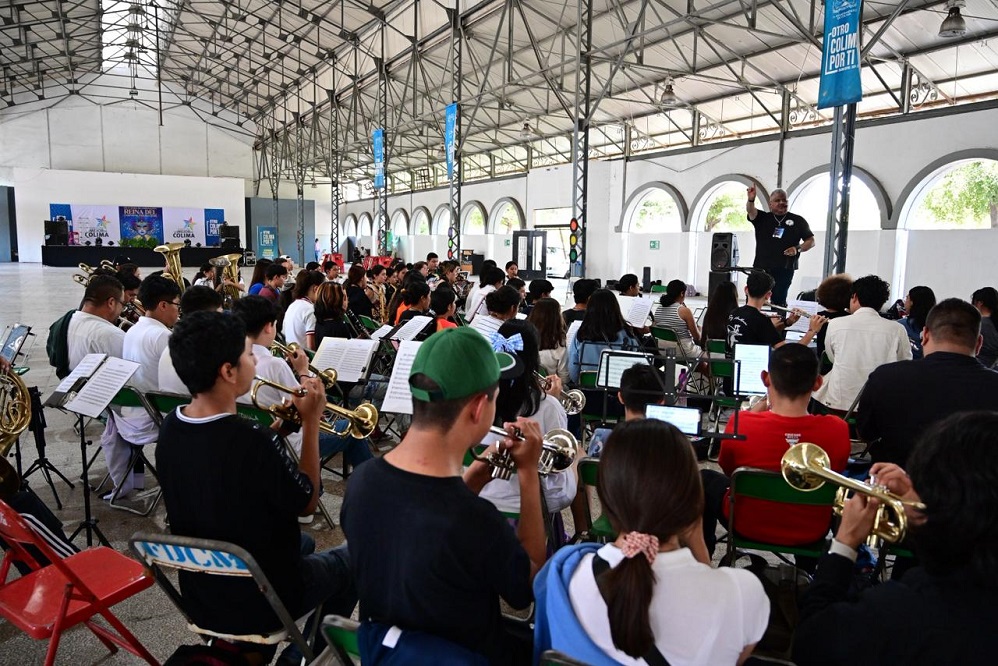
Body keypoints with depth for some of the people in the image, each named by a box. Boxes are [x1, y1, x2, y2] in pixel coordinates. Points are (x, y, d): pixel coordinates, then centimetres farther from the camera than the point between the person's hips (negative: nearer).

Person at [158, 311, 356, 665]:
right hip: (258, 604, -7)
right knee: (351, 560, 19)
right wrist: (311, 421, -12)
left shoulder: (171, 428, -9)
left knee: (303, 542, 31)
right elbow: (308, 502, -16)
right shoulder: (253, 440, -32)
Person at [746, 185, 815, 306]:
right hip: (760, 268, 2)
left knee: (779, 302, -3)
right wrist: (751, 199, -32)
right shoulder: (763, 218, 11)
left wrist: (797, 249, -9)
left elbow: (811, 241, 10)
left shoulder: (798, 221, 9)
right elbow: (750, 211, -10)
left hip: (784, 270, -1)